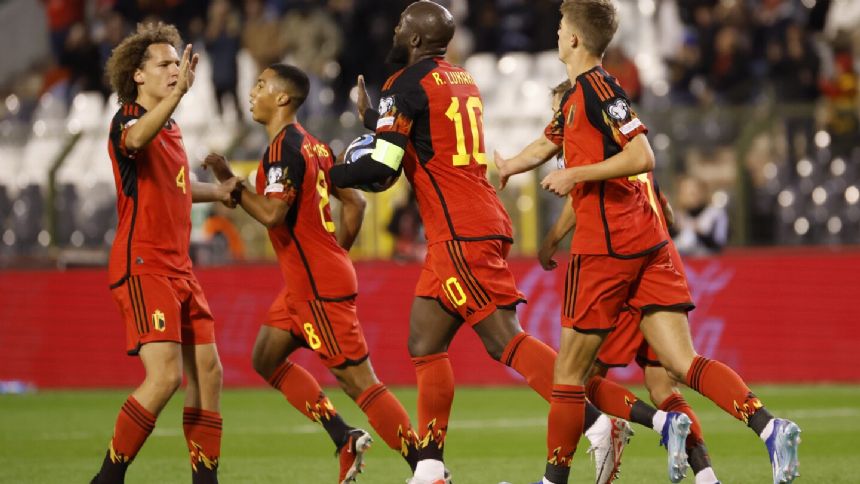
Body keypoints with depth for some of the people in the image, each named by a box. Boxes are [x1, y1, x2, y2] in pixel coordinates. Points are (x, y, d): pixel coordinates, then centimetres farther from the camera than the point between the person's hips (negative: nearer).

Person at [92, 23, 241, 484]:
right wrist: (179, 93, -50)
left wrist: (217, 191, 26)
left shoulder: (171, 128, 17)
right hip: (142, 266, -9)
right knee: (165, 375, -19)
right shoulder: (127, 120, -10)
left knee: (207, 371, 5)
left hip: (178, 268, 9)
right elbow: (136, 139, -38)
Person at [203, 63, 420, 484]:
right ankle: (345, 439, 12)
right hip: (305, 283, 10)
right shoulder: (311, 145, 13)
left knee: (357, 379, -9)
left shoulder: (284, 148, -16)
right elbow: (355, 202, 16)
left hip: (318, 285, -10)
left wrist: (229, 182, -13)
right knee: (267, 358, 17)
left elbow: (272, 213, -25)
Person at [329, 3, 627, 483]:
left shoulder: (408, 86, -8)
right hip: (484, 223, 9)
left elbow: (382, 167, -13)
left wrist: (325, 176, 3)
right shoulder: (461, 80, 18)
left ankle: (599, 426, -21)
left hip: (461, 235, -9)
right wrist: (372, 116, 31)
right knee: (425, 345, 12)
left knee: (506, 340, -13)